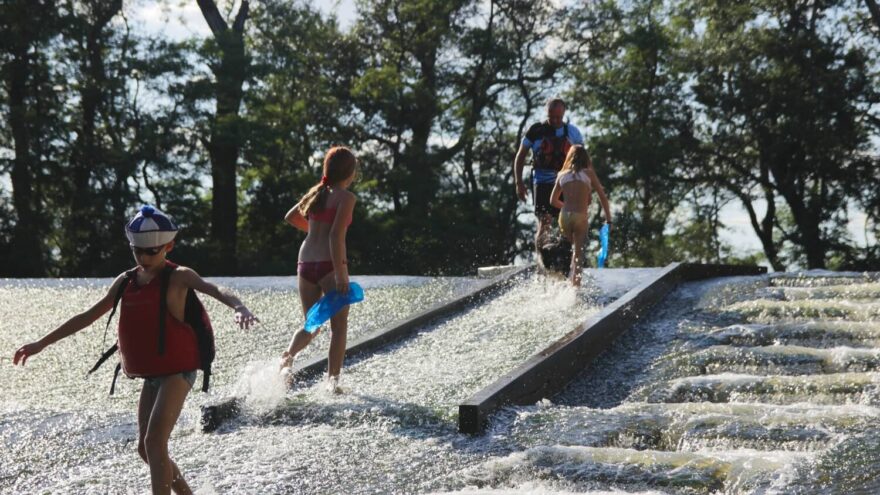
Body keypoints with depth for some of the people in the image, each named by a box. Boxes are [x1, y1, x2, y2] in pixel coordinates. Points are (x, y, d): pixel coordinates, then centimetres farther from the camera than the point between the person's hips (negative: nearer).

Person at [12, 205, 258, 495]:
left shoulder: (177, 278, -11)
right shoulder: (126, 281, 8)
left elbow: (215, 291, -29)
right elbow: (89, 316, 14)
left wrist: (238, 307, -52)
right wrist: (42, 343, 14)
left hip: (177, 372, -7)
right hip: (151, 376, 7)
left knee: (155, 442, -17)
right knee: (145, 448, 11)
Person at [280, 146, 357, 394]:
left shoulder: (316, 192, 14)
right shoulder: (346, 197, -6)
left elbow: (290, 217, 27)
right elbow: (337, 236, -17)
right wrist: (340, 275, -18)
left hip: (305, 264, 6)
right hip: (329, 264, -6)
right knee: (339, 327, 6)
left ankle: (288, 355, -11)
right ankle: (332, 380, 2)